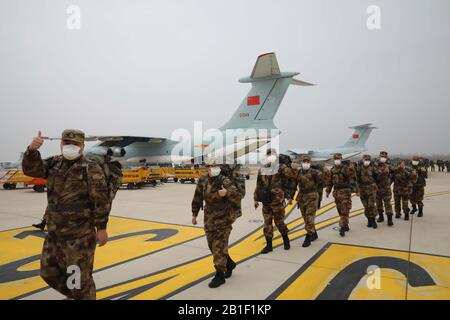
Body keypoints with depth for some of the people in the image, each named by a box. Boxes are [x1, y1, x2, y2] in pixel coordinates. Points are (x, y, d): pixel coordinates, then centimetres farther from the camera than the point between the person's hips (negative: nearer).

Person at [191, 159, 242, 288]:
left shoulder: (225, 181, -16)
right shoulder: (202, 180, -1)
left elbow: (238, 196, -26)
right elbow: (198, 198, 11)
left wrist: (227, 193, -44)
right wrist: (194, 214, 14)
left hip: (223, 218, -6)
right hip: (209, 217, 6)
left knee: (219, 246, -4)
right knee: (212, 245, 15)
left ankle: (220, 275, 10)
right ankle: (229, 263, 38)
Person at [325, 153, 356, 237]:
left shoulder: (345, 168, -8)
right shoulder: (333, 169, 10)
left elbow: (352, 178, -19)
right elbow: (330, 181, 16)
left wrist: (351, 169, -33)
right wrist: (328, 191, 15)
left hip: (345, 192, -6)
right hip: (336, 192, 7)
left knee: (344, 211, -7)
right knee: (340, 211, 14)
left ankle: (343, 228, -7)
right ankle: (346, 226, 27)